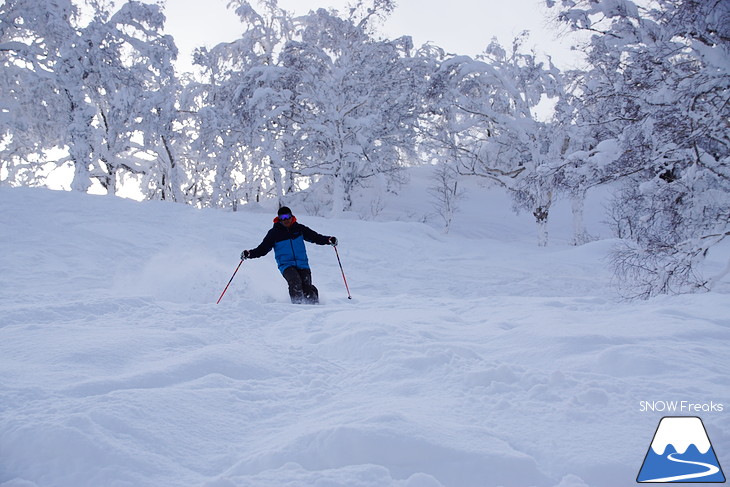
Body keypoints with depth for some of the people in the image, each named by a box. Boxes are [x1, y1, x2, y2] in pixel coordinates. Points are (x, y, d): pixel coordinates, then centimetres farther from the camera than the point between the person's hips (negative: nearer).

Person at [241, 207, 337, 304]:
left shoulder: (299, 228, 8)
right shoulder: (274, 233, 4)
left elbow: (315, 237, 13)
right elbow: (262, 249, 6)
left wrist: (329, 240, -4)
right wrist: (249, 254, -9)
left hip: (302, 264, 2)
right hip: (286, 265, -2)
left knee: (307, 287, -16)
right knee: (295, 281, -29)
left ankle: (314, 303, 2)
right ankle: (297, 303, -22)